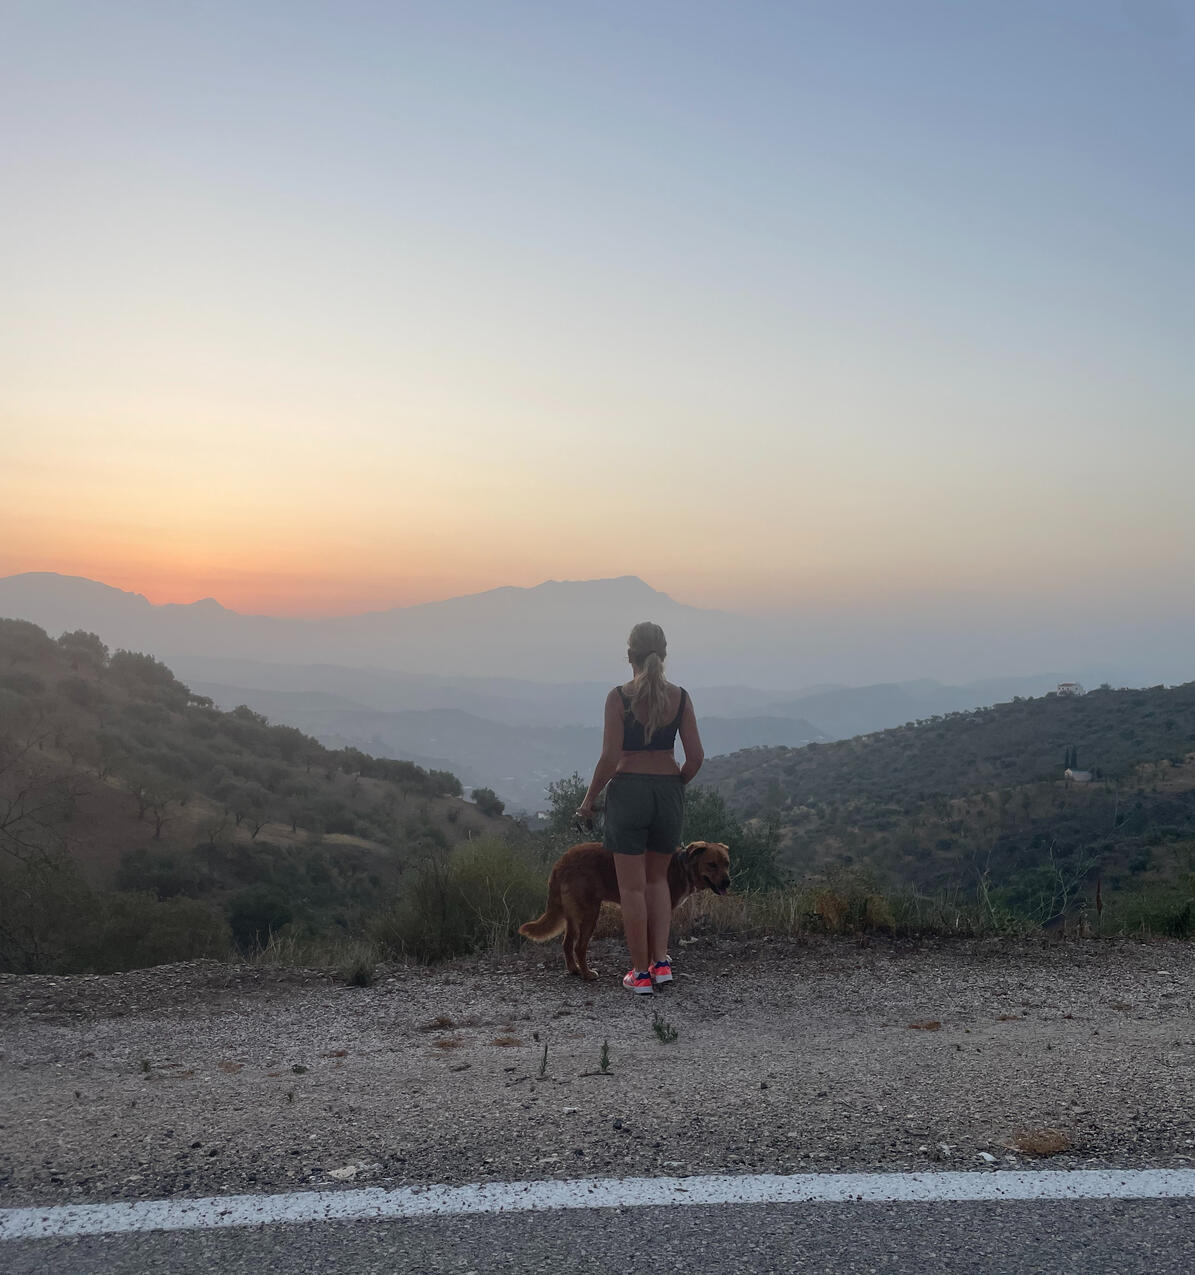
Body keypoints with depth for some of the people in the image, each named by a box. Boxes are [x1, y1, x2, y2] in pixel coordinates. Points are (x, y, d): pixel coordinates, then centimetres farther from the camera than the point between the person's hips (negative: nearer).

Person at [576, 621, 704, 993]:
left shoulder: (620, 697, -11)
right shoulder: (680, 697, -1)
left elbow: (610, 757, -13)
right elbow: (695, 756, -2)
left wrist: (589, 799, -1)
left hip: (628, 791, -3)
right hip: (668, 792, 4)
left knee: (632, 886, 6)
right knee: (657, 878, 20)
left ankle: (641, 972, 12)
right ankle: (661, 961, 13)